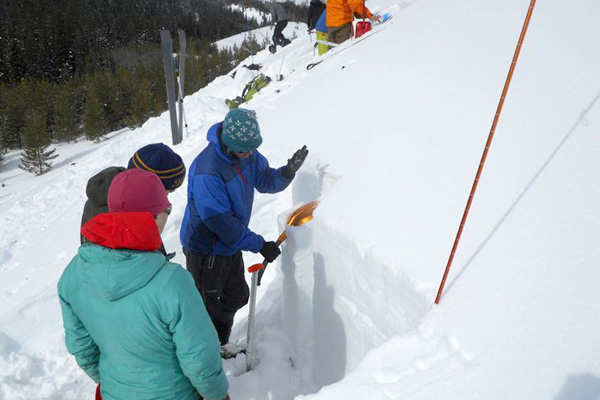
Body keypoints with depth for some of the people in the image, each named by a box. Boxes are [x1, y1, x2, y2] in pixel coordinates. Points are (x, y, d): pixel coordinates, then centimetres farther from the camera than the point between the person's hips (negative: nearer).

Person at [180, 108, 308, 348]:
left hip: (230, 244, 8)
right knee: (207, 307, 10)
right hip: (205, 249, -8)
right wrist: (260, 245, -23)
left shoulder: (247, 153, -8)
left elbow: (265, 181, 4)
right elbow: (220, 221, -30)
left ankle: (218, 345, 47)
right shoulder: (207, 170, -33)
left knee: (236, 297, 23)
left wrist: (288, 171, -18)